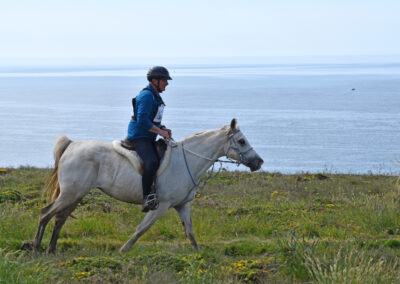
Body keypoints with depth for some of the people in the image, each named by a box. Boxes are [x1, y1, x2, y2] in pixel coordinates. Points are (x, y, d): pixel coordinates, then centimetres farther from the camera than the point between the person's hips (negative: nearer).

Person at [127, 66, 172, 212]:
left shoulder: (155, 96, 17)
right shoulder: (146, 96, -16)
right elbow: (142, 120, -24)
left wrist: (164, 128, 8)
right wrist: (160, 131, -19)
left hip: (149, 139, 11)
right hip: (139, 137, -11)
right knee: (152, 162, -31)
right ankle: (146, 198, -29)